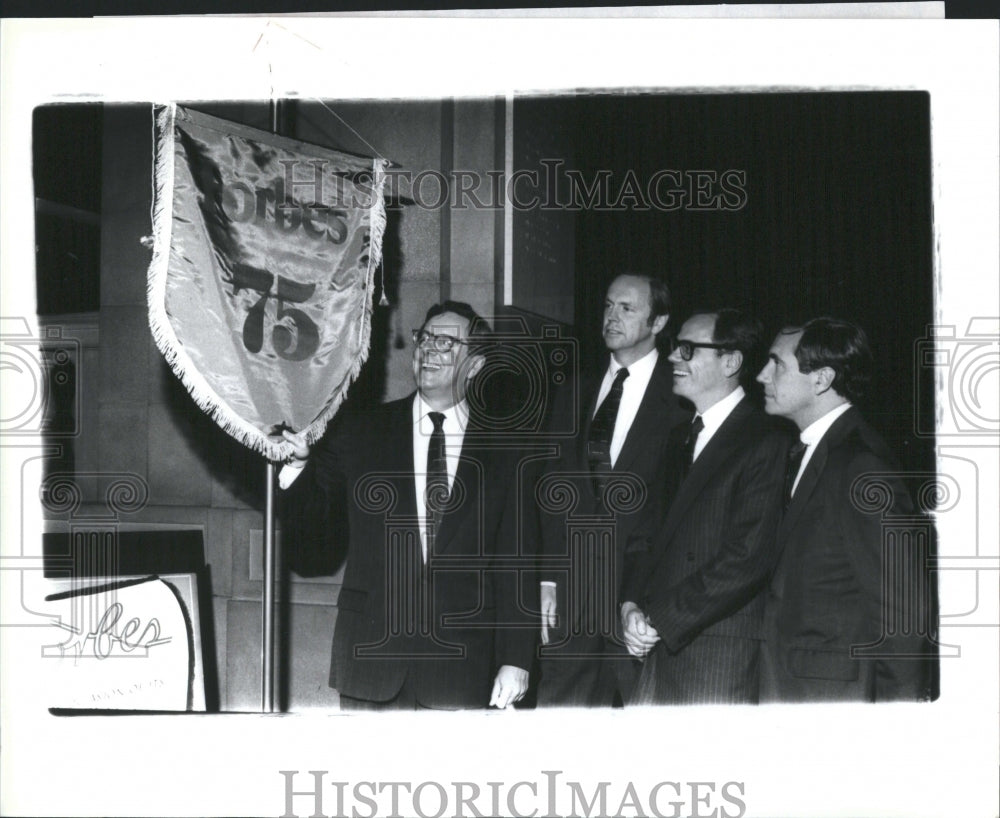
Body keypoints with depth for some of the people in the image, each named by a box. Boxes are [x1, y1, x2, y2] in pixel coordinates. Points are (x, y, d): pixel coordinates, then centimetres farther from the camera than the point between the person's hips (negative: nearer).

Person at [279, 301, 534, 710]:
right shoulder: (361, 435, 7)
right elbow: (306, 516, 8)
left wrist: (515, 660, 0)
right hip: (371, 656, 1)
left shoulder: (502, 453, 6)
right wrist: (297, 462, -13)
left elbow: (515, 565, 4)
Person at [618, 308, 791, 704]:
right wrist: (631, 603, -1)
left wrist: (659, 620, -13)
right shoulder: (679, 437, 19)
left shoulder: (766, 443, -9)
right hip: (659, 650, 7)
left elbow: (747, 558, -16)